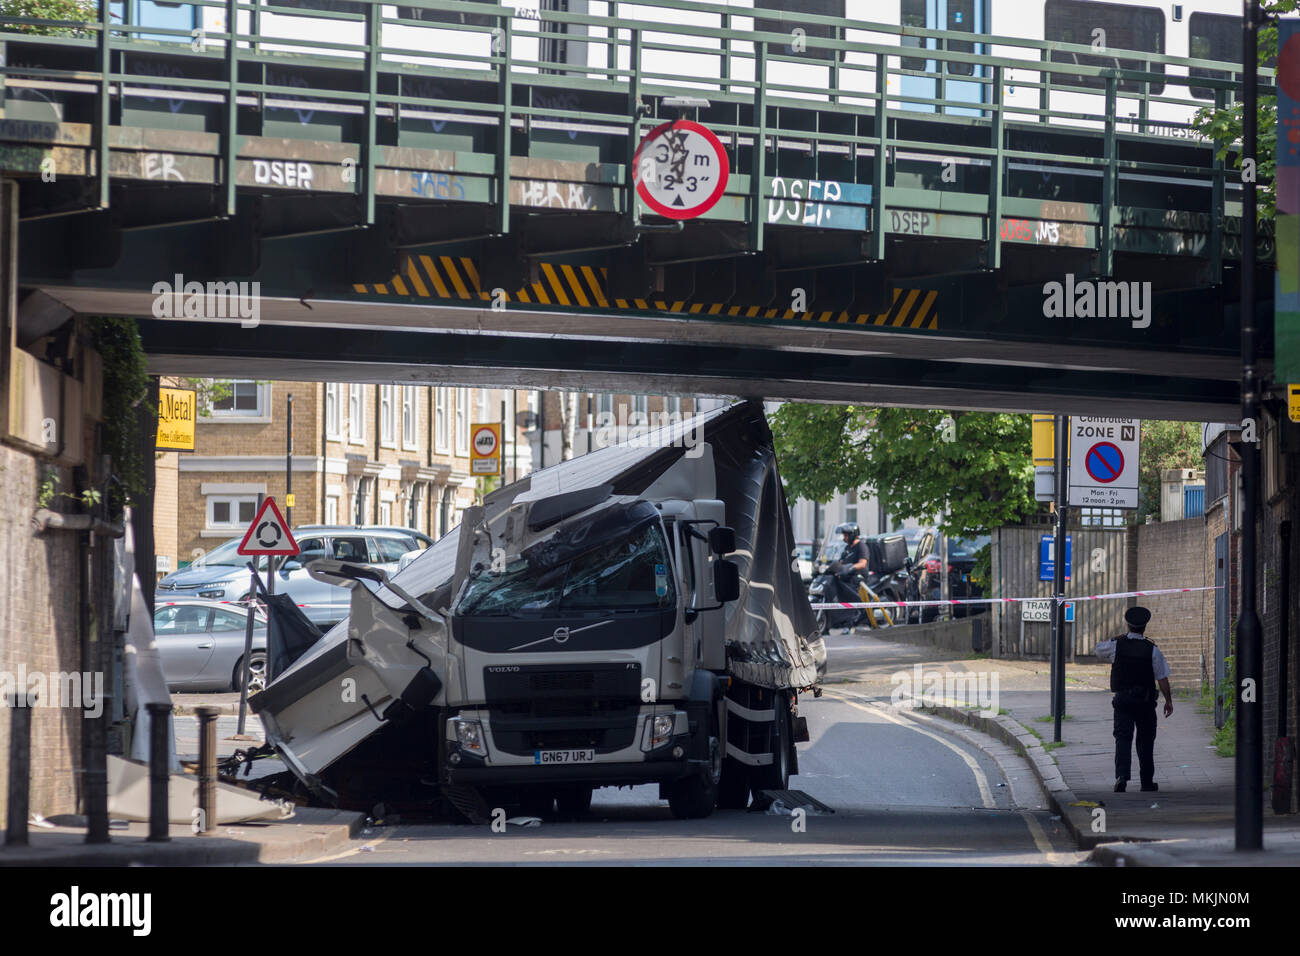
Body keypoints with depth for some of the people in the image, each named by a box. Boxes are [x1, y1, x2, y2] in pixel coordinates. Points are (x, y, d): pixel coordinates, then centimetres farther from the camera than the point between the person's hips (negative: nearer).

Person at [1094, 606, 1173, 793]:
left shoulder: (1116, 645, -3)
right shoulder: (1152, 650, -6)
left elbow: (1098, 650, 18)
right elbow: (1162, 678, -5)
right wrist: (1168, 700, 3)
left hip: (1122, 699, 0)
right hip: (1145, 700, 0)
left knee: (1123, 738, -3)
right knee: (1145, 740, 12)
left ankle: (1121, 776, -24)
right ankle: (1147, 782, 20)